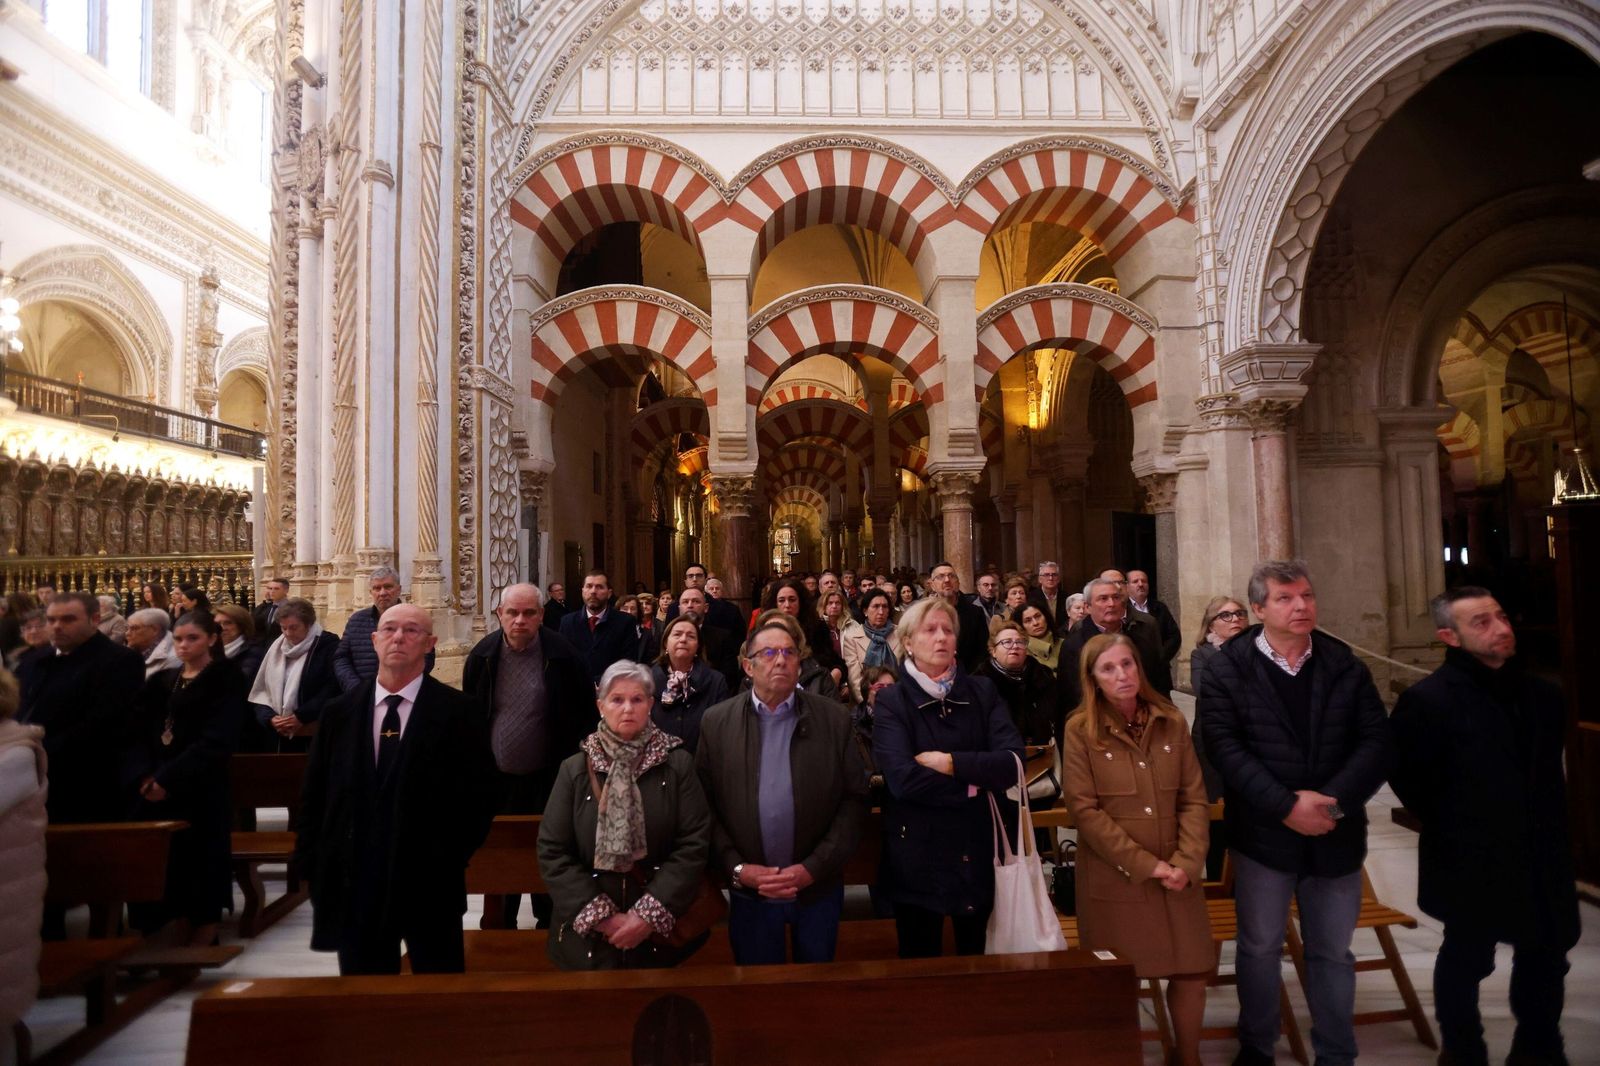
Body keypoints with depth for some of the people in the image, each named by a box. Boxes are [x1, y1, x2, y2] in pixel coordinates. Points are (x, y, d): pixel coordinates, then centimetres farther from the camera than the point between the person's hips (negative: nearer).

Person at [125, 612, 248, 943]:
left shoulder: (225, 681, -3)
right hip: (154, 789, 5)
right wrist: (144, 776, -10)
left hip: (200, 791, -5)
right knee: (165, 867, 6)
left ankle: (202, 951, 10)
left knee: (200, 866, -1)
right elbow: (138, 732, 6)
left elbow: (216, 741, -12)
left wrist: (168, 778, -18)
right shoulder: (160, 681, 15)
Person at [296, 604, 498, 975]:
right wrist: (313, 864, 3)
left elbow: (479, 795, -6)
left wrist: (449, 859, -10)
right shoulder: (339, 713, 6)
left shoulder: (457, 712, -6)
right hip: (354, 883, 3)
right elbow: (313, 795, 9)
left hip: (430, 884, -3)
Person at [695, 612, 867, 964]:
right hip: (749, 892, 0)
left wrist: (814, 867, -12)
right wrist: (737, 868, -10)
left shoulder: (834, 719, -4)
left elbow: (854, 799, -5)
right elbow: (705, 806, -1)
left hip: (819, 888, 0)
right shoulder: (716, 722, -2)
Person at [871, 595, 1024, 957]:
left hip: (978, 854, 2)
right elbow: (903, 778, -20)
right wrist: (971, 784, -13)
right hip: (917, 857, -2)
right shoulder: (891, 701, -6)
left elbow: (1011, 763, -10)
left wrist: (951, 763, -18)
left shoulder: (982, 693, 3)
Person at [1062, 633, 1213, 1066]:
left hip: (1177, 875, 3)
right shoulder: (1081, 729, -8)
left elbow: (1194, 799, 2)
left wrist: (1187, 863, -11)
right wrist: (1145, 865, -14)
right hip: (1115, 878, -3)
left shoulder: (1172, 722, 2)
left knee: (1191, 973, 9)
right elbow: (1084, 809, -12)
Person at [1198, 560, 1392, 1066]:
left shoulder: (1345, 665, 2)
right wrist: (1286, 805, -21)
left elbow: (1378, 741, -4)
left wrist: (1333, 799, -17)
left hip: (1335, 833, 3)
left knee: (1333, 952, 17)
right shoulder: (1227, 669, -8)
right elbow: (1224, 746, -14)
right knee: (1259, 948, 13)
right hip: (1263, 833, -2)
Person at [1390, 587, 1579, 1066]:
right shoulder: (1427, 700, -19)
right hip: (1470, 861, -6)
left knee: (1547, 953, 19)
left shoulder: (1541, 694, 2)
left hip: (1540, 855, 6)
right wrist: (1454, 830, -6)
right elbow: (1407, 778, -14)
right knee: (1466, 959, 10)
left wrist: (1551, 827, 11)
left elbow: (1548, 768, 16)